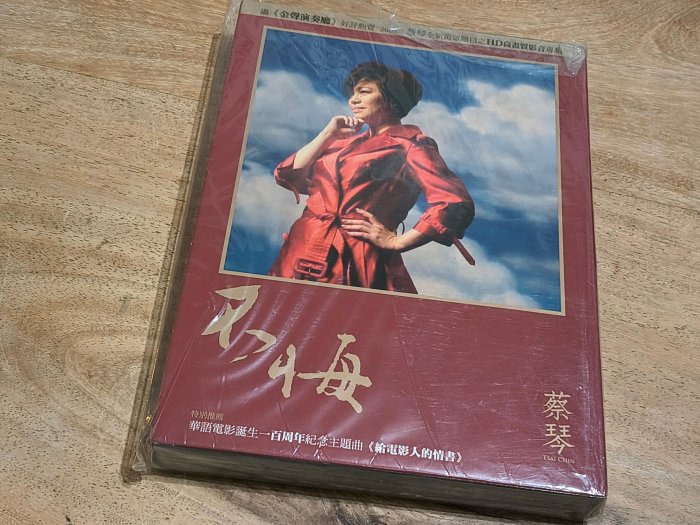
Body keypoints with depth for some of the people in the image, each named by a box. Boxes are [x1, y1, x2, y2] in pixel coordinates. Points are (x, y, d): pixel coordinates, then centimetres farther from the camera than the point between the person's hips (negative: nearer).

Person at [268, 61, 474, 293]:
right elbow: (287, 175, 12)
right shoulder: (346, 142, 19)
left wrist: (396, 241, -10)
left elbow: (456, 205, -15)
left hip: (355, 265, -6)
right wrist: (328, 134, 7)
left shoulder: (409, 144, -1)